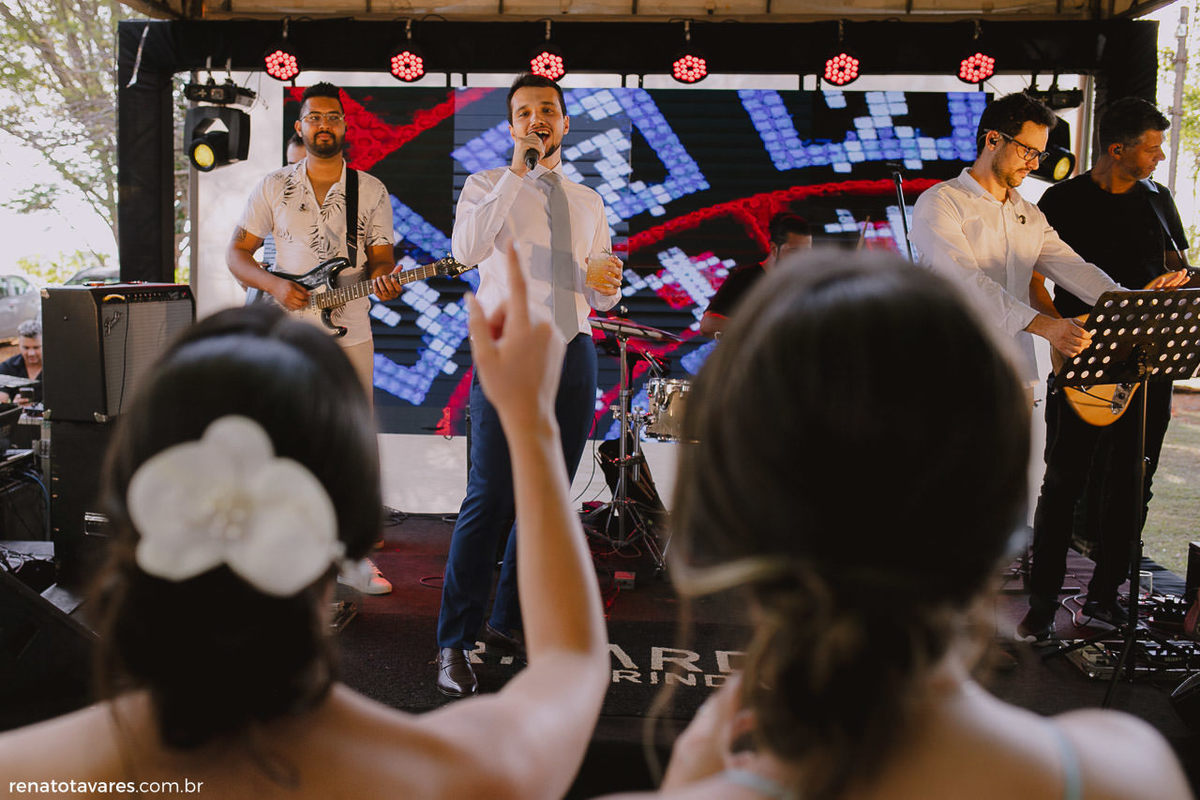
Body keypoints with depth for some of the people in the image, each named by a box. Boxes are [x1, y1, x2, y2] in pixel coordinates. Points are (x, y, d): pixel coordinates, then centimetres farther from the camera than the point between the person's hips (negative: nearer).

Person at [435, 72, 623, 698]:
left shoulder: (587, 201, 17)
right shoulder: (488, 184, 4)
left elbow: (604, 297, 20)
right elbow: (467, 248, -18)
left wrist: (601, 280, -5)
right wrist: (519, 171, -17)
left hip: (573, 355, 5)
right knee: (488, 499, -8)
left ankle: (508, 623, 24)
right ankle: (455, 642, 3)